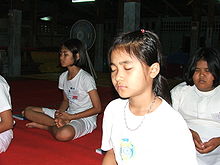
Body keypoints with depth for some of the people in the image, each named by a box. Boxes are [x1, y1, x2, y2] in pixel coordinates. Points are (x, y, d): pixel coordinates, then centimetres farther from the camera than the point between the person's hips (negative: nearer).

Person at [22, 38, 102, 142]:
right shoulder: (63, 77, 7)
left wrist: (71, 117, -15)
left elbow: (97, 108, -14)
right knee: (28, 111, -2)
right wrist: (59, 112, -7)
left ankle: (50, 126, -10)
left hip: (85, 119, -8)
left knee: (63, 134, -42)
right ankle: (61, 124, -14)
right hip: (68, 115, 8)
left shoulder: (86, 78, -15)